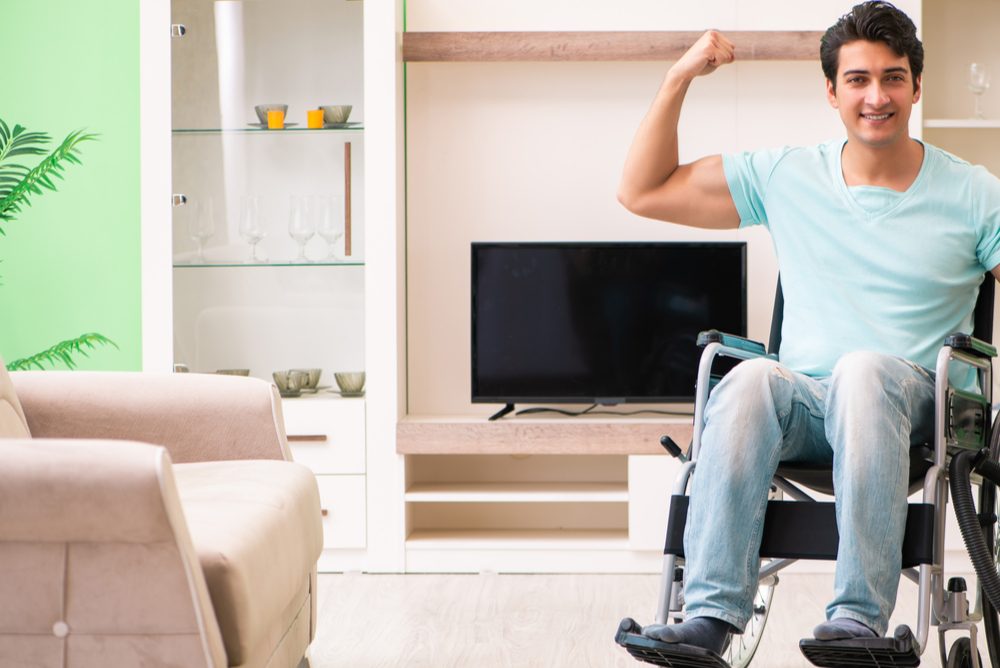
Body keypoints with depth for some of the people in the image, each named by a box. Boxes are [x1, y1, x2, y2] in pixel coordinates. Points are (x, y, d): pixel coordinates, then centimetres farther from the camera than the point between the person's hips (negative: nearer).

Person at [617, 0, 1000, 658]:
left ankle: (860, 617, -43)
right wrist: (680, 79, 7)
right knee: (750, 380, -34)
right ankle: (710, 616, -42)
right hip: (806, 406, 2)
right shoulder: (787, 177, 13)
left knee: (863, 369, -37)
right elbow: (643, 192, 16)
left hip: (912, 405, -2)